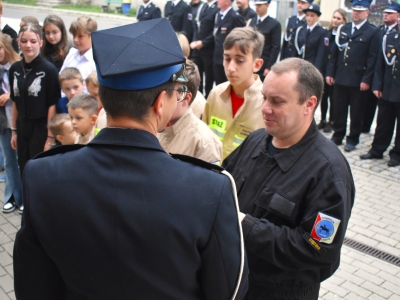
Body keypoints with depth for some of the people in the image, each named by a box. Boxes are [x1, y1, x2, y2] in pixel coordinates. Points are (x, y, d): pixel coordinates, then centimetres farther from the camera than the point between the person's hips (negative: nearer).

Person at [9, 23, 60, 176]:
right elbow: (15, 102, 12)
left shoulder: (49, 69, -12)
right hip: (22, 128, 5)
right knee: (25, 173, 14)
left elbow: (52, 105, -12)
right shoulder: (15, 69, 5)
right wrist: (14, 130, 12)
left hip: (42, 128, -5)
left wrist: (50, 137, -13)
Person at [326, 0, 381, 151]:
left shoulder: (373, 32, -4)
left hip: (358, 80, -4)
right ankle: (337, 136, 23)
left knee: (356, 112, 6)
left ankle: (352, 139, 19)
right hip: (340, 77, 4)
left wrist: (366, 80, -14)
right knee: (339, 109, 10)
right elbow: (335, 52, 10)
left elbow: (373, 58, -8)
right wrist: (330, 73, 4)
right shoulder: (343, 29, 12)